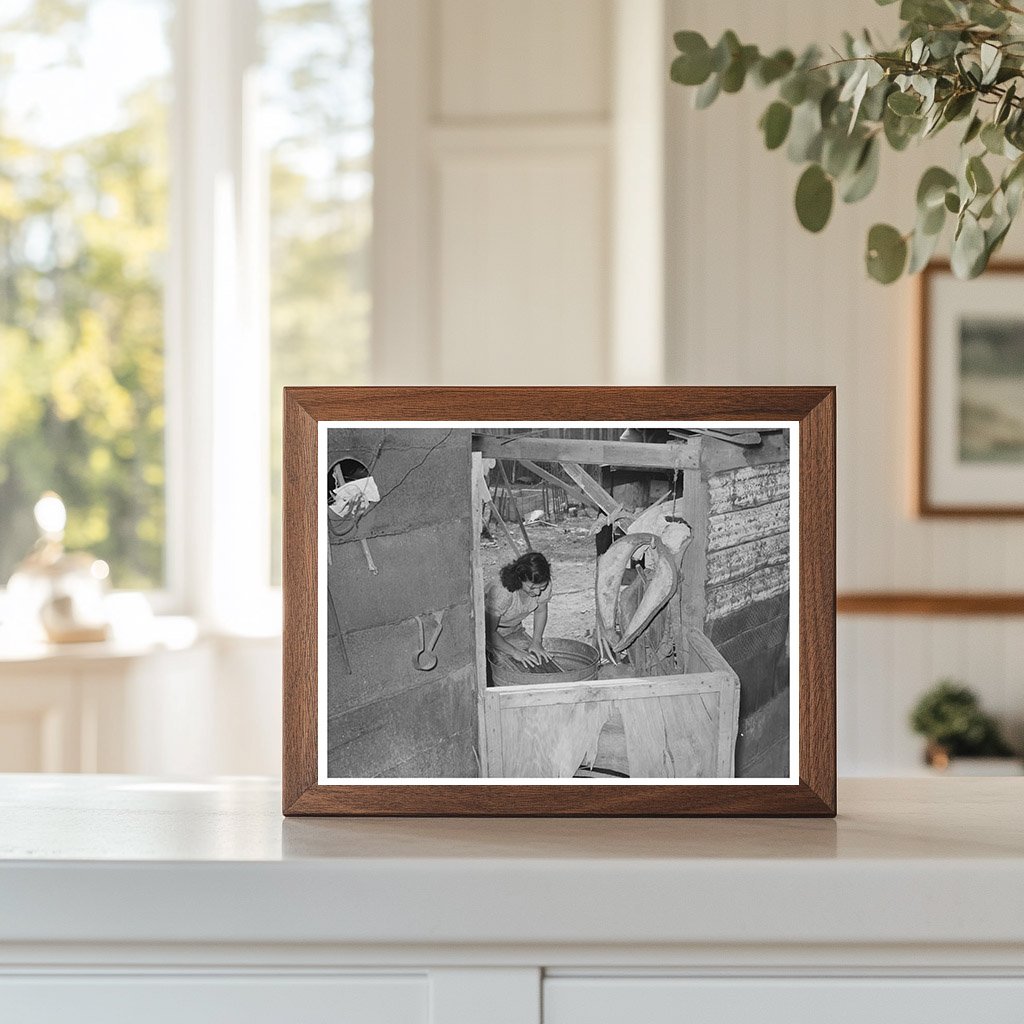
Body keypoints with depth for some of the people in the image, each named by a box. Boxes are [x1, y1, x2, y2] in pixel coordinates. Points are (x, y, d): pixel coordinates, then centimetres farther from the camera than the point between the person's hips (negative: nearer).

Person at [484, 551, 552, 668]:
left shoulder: (543, 586, -21)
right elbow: (489, 632, -29)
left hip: (514, 630, 6)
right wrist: (514, 652, -30)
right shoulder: (502, 592, -38)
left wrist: (536, 642, -7)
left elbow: (540, 611, 2)